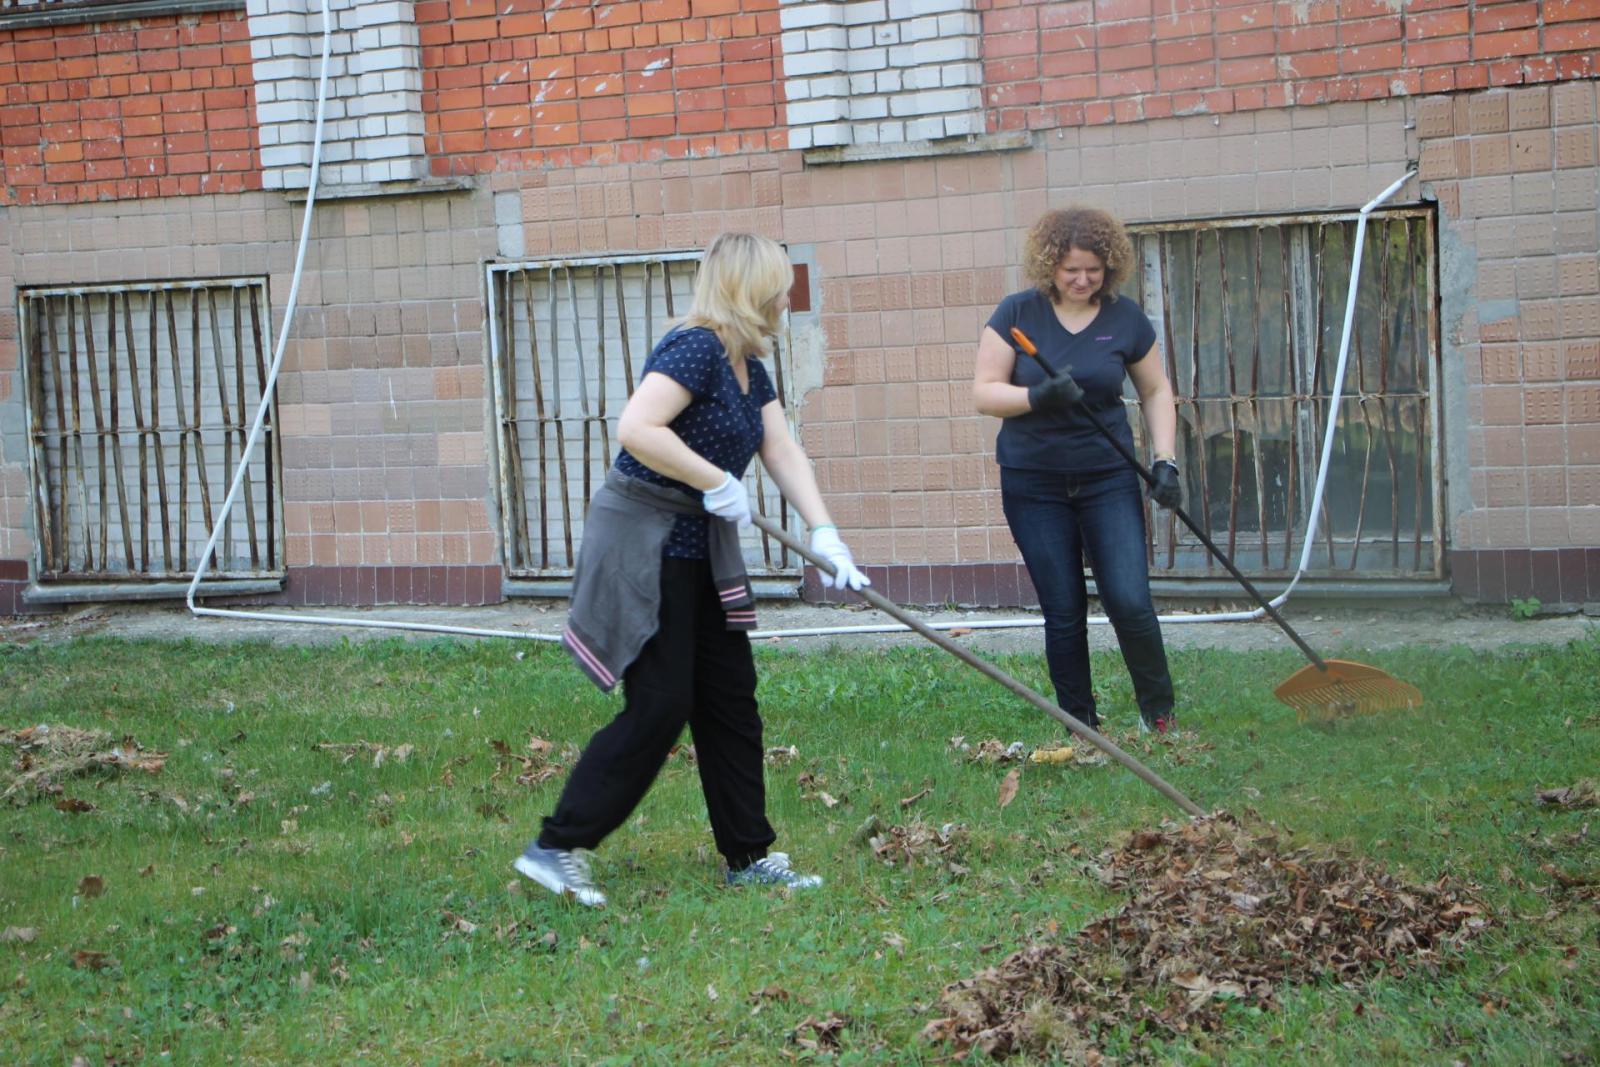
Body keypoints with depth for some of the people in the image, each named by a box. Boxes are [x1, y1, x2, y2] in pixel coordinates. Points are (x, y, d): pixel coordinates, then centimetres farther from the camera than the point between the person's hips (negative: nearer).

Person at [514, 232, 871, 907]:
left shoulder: (748, 367, 12)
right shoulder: (695, 348, -18)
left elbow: (784, 453, 9)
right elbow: (636, 429, -30)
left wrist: (823, 534, -2)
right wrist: (718, 482, -23)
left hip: (698, 550, 10)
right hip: (643, 546, -10)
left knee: (731, 699, 11)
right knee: (658, 709, -10)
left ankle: (748, 856, 19)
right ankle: (556, 848, -2)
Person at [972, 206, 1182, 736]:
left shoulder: (1125, 319, -1)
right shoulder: (1017, 314, -5)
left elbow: (1156, 392, 11)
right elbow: (984, 392, -6)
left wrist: (1164, 461, -1)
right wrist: (1037, 397, -25)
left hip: (1108, 478, 0)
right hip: (1034, 486, 0)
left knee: (1130, 602, -9)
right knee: (1063, 613, 3)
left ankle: (1159, 712, 12)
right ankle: (1079, 726, 16)